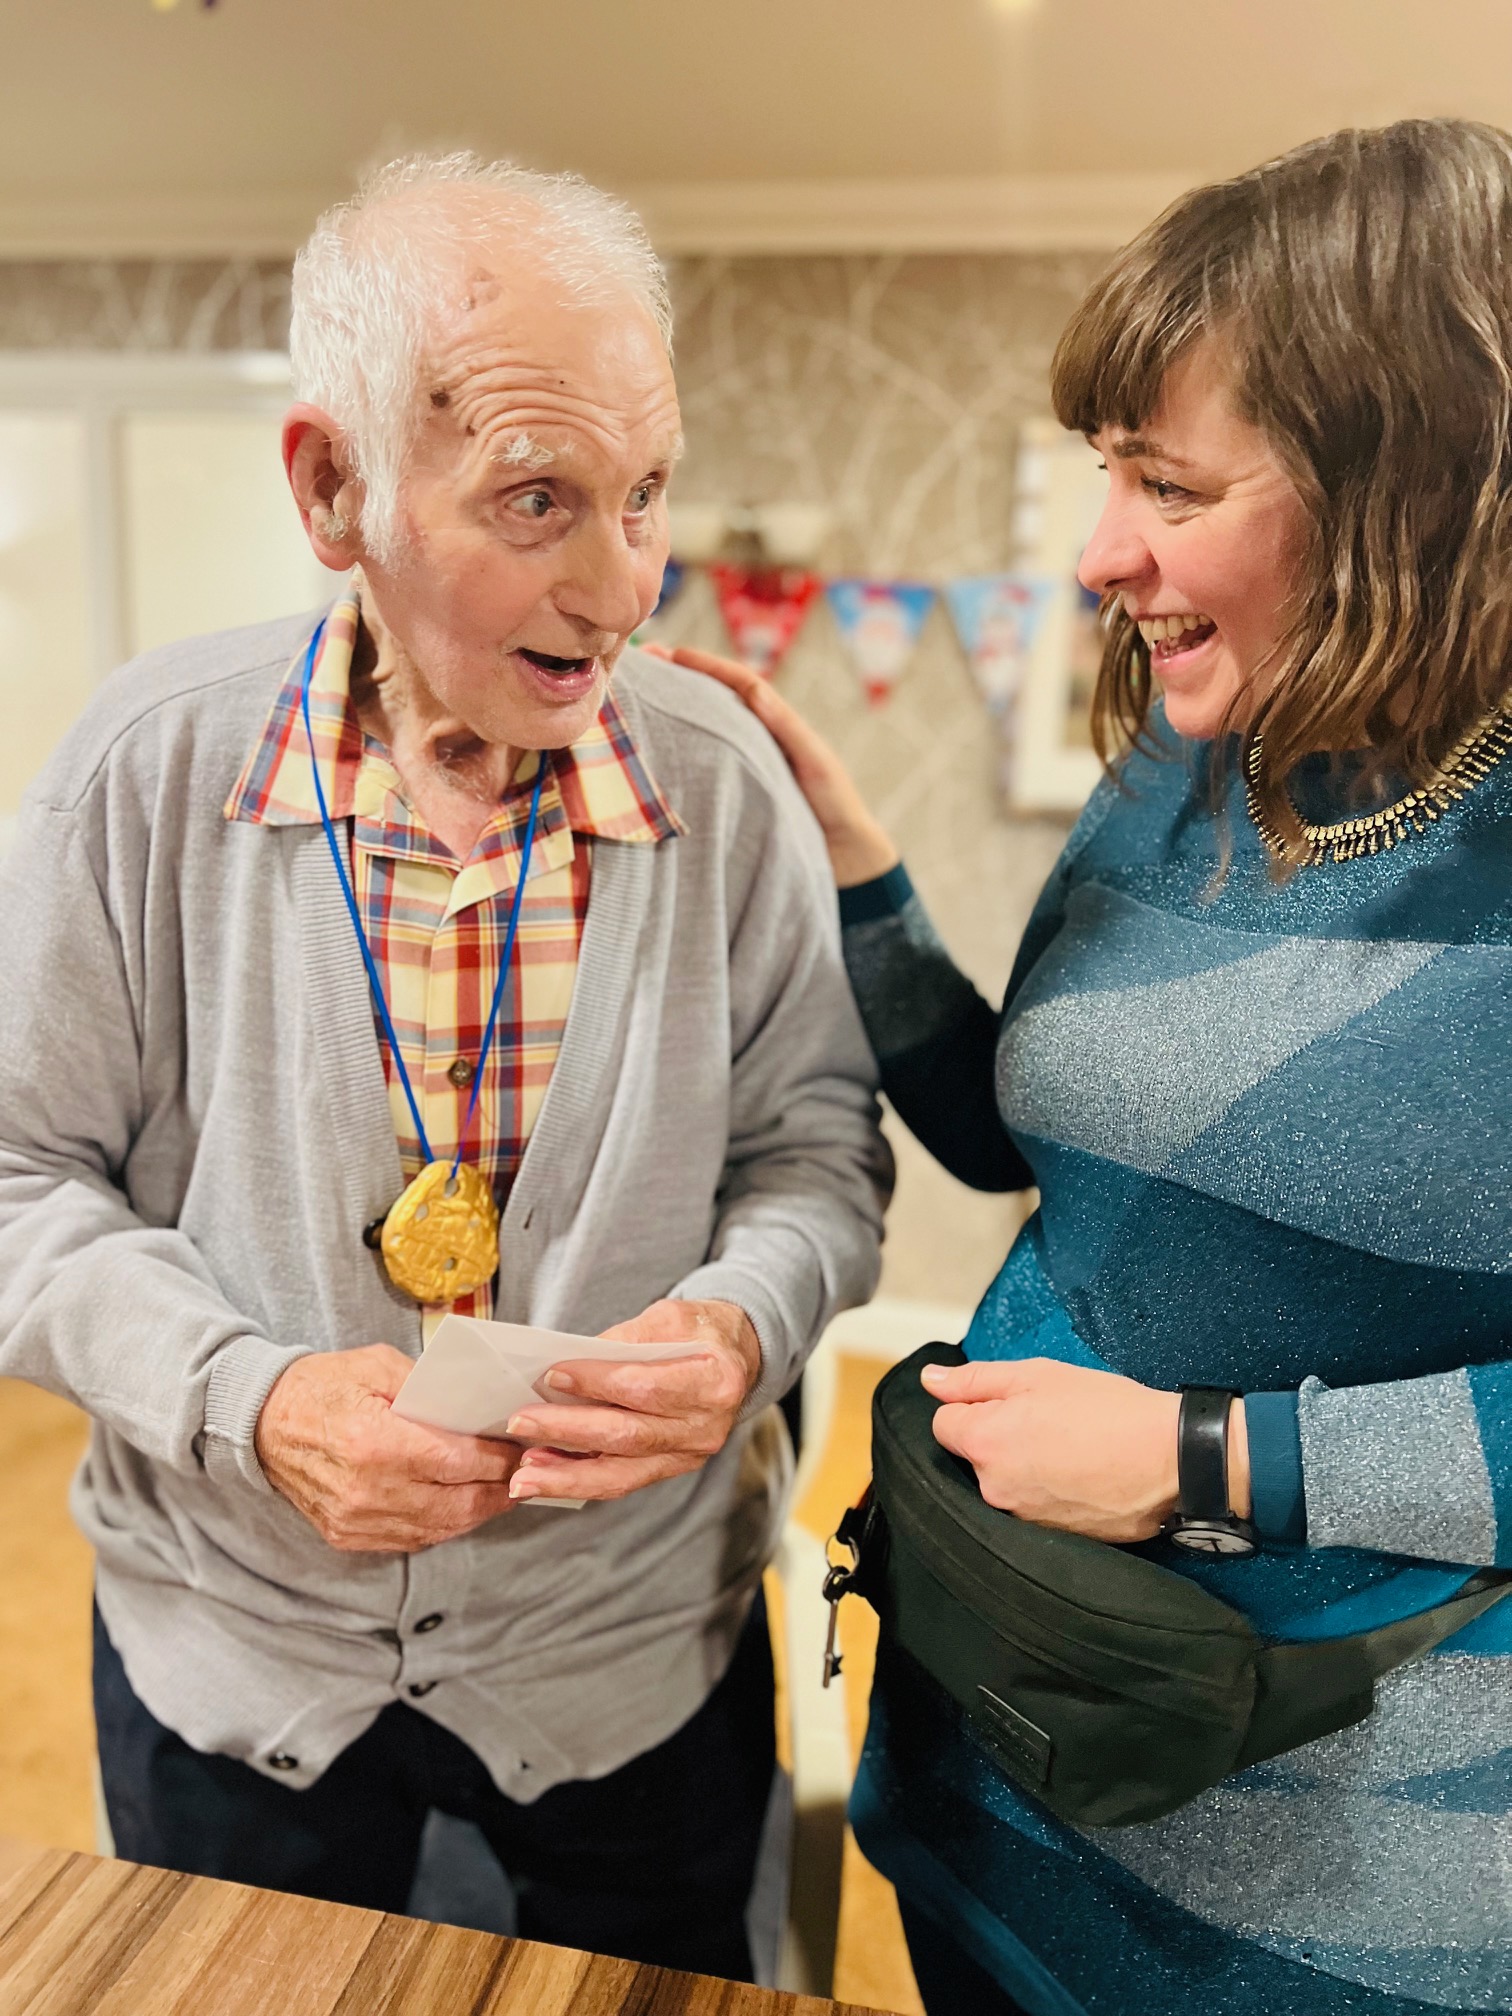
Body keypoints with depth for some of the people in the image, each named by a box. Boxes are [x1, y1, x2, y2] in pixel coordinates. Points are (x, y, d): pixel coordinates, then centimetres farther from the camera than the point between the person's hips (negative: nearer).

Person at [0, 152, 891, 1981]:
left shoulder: (726, 784, -13)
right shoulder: (150, 768, -14)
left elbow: (814, 1144, -3)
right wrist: (244, 1400, -22)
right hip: (229, 1650, 1)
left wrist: (743, 1322, -23)